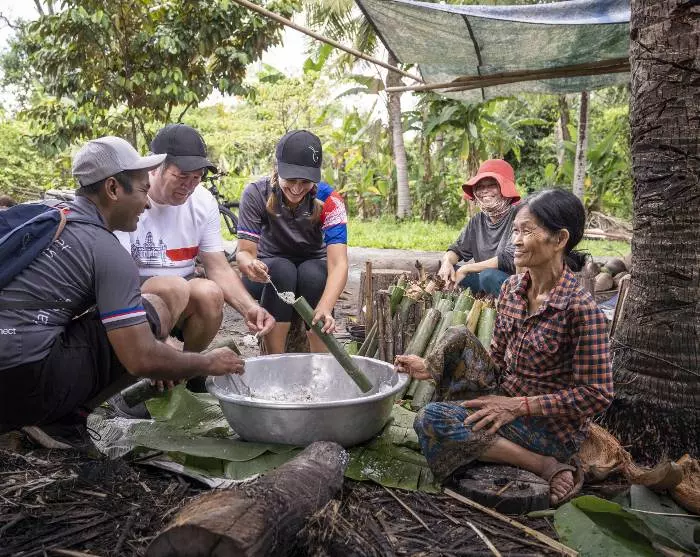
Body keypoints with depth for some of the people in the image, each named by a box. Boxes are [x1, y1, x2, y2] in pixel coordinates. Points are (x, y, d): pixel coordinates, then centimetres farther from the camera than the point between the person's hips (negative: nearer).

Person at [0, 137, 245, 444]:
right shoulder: (109, 252, -13)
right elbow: (141, 360, -15)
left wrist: (157, 358, 24)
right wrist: (208, 363, 2)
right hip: (28, 386, -8)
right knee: (156, 309, -3)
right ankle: (65, 417, -1)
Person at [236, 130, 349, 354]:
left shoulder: (329, 199, -22)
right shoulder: (256, 194, -20)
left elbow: (338, 263, -32)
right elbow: (245, 251, -23)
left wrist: (325, 309, -51)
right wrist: (250, 265, -49)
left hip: (314, 271, 0)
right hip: (271, 271, 0)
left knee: (312, 273, -33)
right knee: (282, 270, -33)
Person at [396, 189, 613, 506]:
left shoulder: (580, 309, -23)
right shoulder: (512, 289, 0)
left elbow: (597, 395, -20)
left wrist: (516, 406, -21)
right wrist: (431, 368, -1)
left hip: (552, 425, -6)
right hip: (504, 397, 6)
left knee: (432, 420, -22)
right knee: (457, 338, -11)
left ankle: (547, 467, -13)